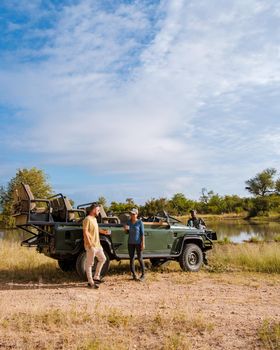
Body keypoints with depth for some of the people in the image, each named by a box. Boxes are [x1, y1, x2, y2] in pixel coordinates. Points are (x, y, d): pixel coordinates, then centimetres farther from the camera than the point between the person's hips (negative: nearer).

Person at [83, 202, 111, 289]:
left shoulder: (94, 219, 13)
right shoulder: (87, 219, -16)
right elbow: (85, 232, -21)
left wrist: (103, 231, 21)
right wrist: (90, 244, -24)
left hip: (97, 244, 10)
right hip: (91, 246, -10)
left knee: (102, 259, 17)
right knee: (89, 263, 0)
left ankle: (96, 277, 26)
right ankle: (90, 282, 9)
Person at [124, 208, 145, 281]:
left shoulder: (140, 222, -9)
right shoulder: (129, 222, 4)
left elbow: (142, 233, -9)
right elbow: (128, 232, 12)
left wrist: (143, 243, -14)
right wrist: (126, 229, -10)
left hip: (138, 243, -5)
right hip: (130, 243, 5)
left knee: (140, 259, -1)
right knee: (131, 259, 5)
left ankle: (143, 275, 10)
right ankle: (133, 275, 13)